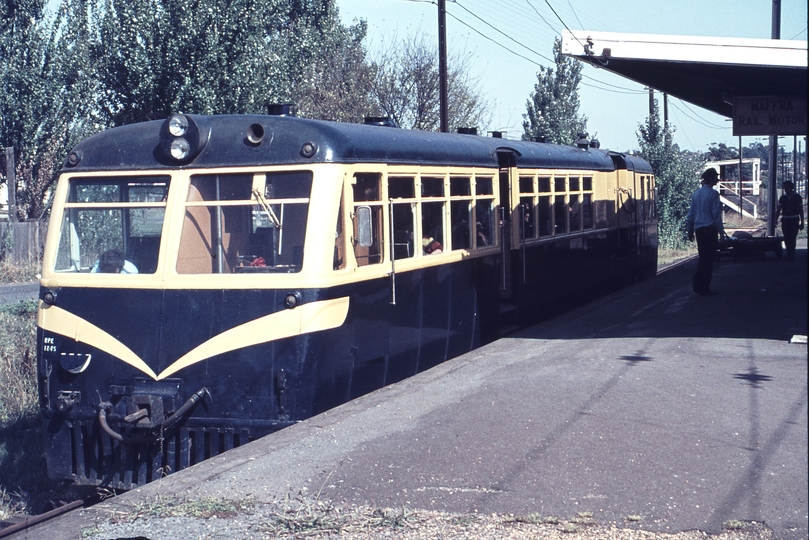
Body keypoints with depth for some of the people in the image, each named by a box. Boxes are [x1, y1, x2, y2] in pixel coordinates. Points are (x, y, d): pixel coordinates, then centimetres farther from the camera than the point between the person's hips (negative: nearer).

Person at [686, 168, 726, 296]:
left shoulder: (696, 194, 10)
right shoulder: (713, 194, -10)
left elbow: (691, 214, 14)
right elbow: (716, 214, -11)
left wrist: (690, 231, 21)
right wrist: (721, 231, -5)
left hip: (698, 229, 6)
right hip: (710, 229, -6)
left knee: (703, 257, 16)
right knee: (709, 258, -1)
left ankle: (698, 284, 14)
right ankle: (704, 288, 0)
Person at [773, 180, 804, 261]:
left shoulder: (797, 197, 1)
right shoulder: (783, 197, 7)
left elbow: (801, 210, 3)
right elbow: (778, 210, 7)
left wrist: (802, 222, 0)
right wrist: (776, 220, -5)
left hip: (794, 221, -3)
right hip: (785, 220, 3)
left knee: (792, 238, -10)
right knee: (787, 239, 6)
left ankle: (790, 256, -6)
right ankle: (789, 255, 20)